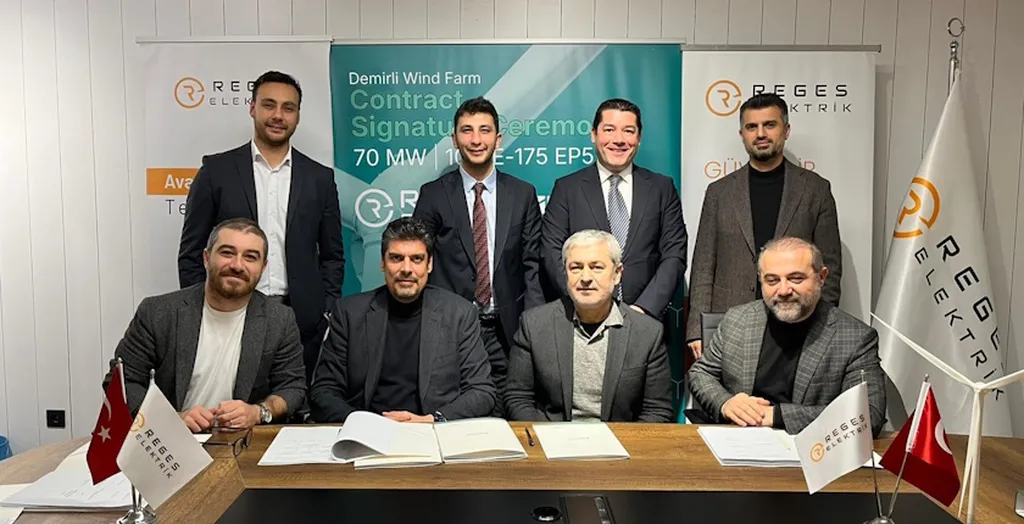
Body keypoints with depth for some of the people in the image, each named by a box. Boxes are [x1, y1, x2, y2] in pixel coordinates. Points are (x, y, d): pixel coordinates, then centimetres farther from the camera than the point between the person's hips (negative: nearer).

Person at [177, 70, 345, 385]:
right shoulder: (216, 170, 4)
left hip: (302, 322, 1)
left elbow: (332, 256, 11)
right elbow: (191, 252, 5)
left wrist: (326, 316, 2)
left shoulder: (319, 178, 8)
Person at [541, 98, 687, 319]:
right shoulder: (567, 188, 2)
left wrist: (644, 308, -13)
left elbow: (674, 256, -1)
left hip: (645, 319, 1)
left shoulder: (662, 188, 5)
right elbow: (552, 254, -4)